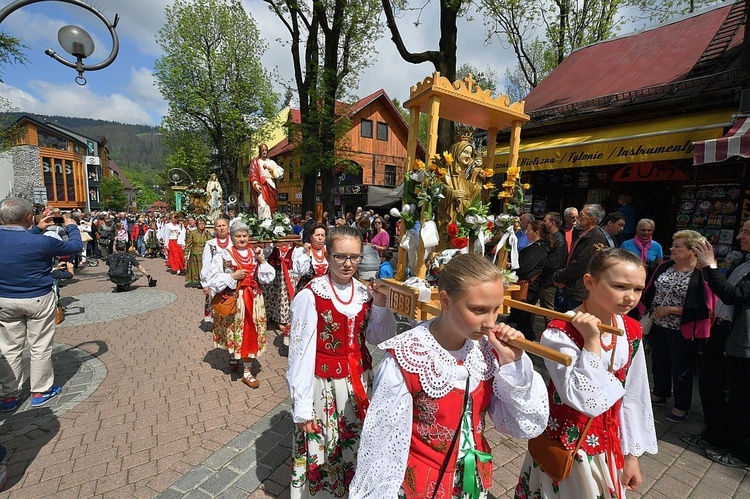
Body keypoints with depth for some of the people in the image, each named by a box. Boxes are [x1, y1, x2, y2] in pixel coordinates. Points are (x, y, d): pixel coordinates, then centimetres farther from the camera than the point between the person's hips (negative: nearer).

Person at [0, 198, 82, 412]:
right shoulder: (40, 242, -22)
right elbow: (75, 246, -6)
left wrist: (38, 229, 21)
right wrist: (71, 226, 9)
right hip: (38, 300, -5)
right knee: (40, 348, 9)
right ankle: (40, 391, 22)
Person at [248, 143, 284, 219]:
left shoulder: (271, 162, 20)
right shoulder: (255, 161, 10)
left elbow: (281, 171, 9)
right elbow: (252, 174, -1)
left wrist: (271, 169, -6)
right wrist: (255, 184, -17)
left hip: (270, 186, 4)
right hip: (261, 186, -3)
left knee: (271, 205, -1)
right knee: (262, 205, -19)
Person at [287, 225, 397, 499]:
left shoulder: (364, 292, -3)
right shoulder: (310, 295, -18)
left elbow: (380, 338, 3)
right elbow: (300, 353, -14)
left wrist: (379, 304, -12)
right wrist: (302, 408, -10)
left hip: (359, 382, 5)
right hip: (323, 386, -4)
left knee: (356, 447, 21)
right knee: (321, 452, 13)